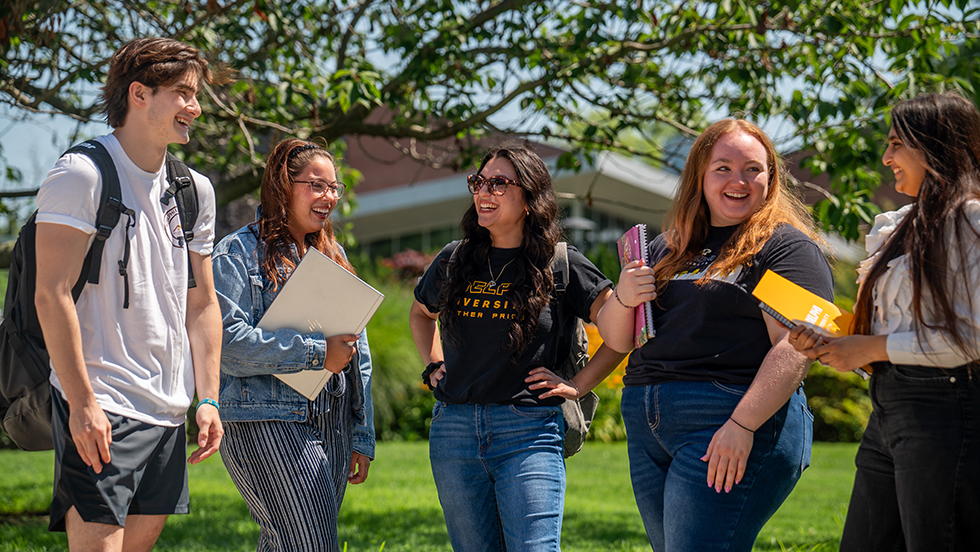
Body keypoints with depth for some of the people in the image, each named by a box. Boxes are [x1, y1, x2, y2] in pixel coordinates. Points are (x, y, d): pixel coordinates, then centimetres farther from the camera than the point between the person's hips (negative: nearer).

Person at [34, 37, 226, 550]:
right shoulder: (81, 175, -8)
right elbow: (51, 296, -14)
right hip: (100, 408, -7)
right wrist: (83, 404, -18)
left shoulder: (195, 190, 14)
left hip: (168, 411, 7)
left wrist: (207, 397, 10)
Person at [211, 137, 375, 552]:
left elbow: (357, 351, 20)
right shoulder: (239, 252, -2)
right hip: (265, 422, -6)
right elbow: (228, 343, -16)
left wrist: (362, 437, 16)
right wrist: (316, 353, -15)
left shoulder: (333, 256, 19)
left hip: (333, 424, 7)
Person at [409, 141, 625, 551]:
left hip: (528, 431, -4)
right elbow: (421, 314, 30)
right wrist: (433, 365, 17)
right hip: (454, 430, 4)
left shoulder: (561, 265, -2)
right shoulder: (453, 260, 10)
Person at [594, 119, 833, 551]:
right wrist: (623, 299, -2)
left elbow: (794, 349, -13)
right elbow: (616, 340, 20)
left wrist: (743, 425, -23)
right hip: (647, 428, 7)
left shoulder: (787, 246, -1)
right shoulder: (667, 249, 19)